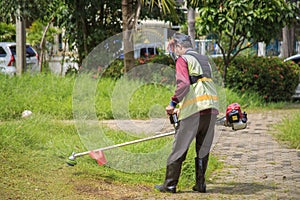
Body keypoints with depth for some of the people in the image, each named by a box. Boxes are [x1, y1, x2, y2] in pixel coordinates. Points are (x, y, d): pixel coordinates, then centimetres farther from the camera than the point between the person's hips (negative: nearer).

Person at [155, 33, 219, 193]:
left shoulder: (182, 60, -1)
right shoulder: (204, 60, 22)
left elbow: (183, 85, -17)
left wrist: (173, 103, -10)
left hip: (193, 111, -6)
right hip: (211, 110, 7)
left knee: (179, 149, 1)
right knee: (203, 149, 12)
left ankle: (170, 184, 5)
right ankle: (201, 184, 13)